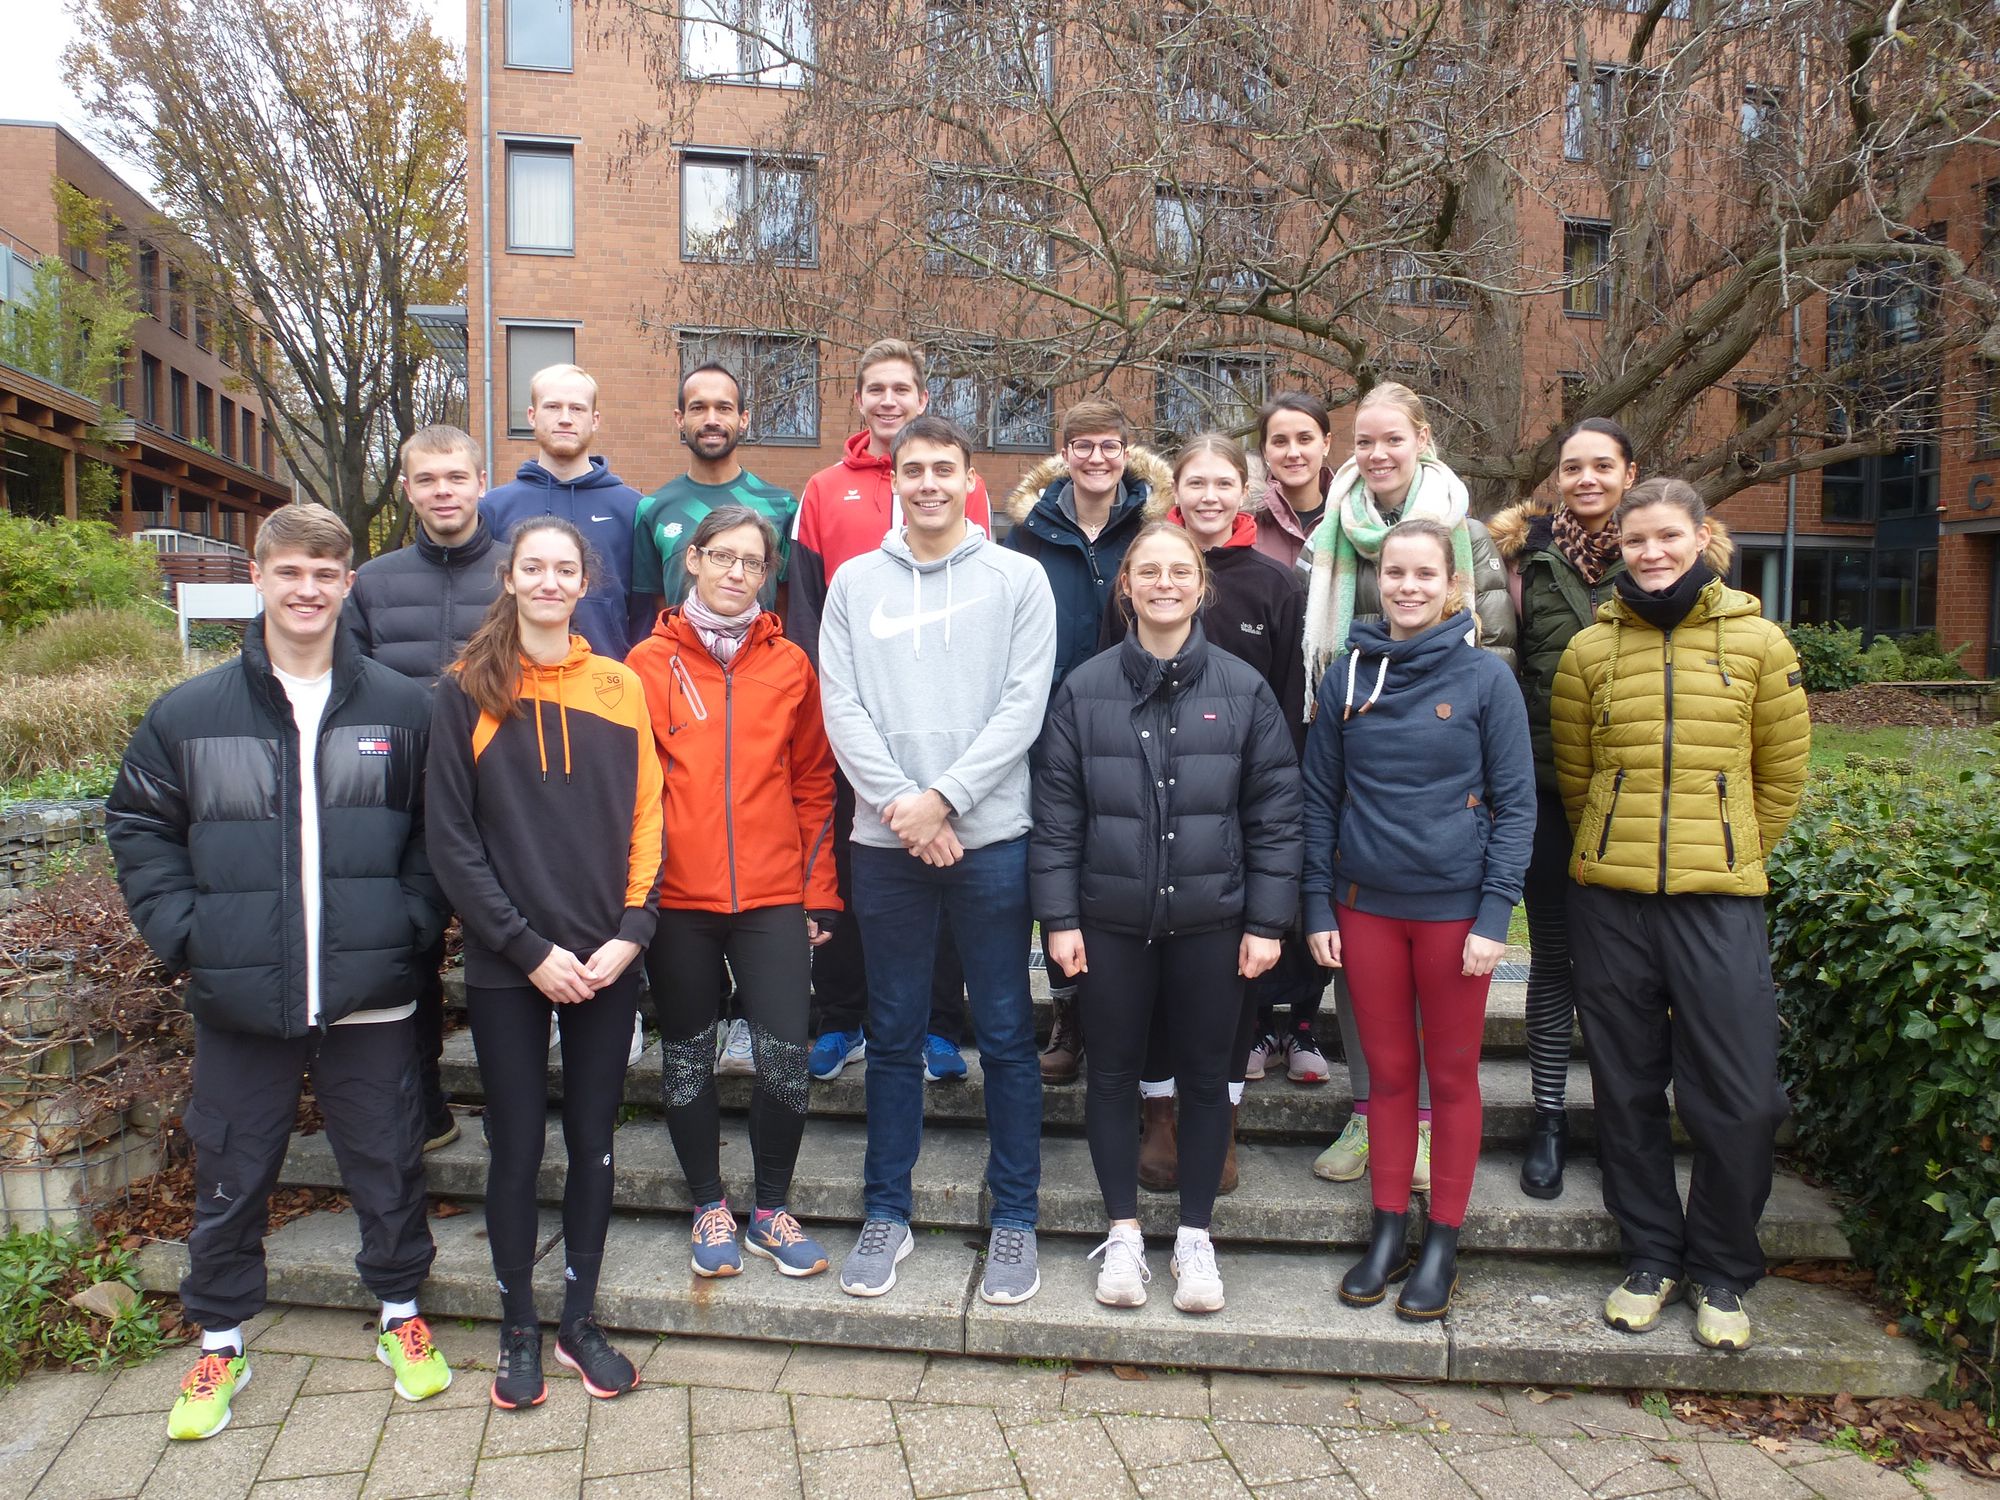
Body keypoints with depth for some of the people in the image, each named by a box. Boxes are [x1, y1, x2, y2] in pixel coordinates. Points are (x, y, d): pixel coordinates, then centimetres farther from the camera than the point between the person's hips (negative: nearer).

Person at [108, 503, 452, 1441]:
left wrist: (414, 922, -4)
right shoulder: (187, 714, 0)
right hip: (238, 1003, 1)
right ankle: (220, 1344, 36)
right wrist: (180, 931, -2)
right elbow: (137, 828, 8)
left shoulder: (402, 710, 0)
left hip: (370, 996, 0)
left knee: (387, 1166, 12)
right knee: (230, 1177, 15)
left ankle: (401, 1317, 34)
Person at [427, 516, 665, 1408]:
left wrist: (631, 930, -8)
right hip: (508, 967, -2)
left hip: (607, 961, 2)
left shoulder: (620, 688, 5)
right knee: (516, 1148, 8)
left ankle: (580, 1322, 28)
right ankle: (519, 1331, 27)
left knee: (593, 1141, 11)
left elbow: (644, 820, 4)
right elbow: (452, 840, -5)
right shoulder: (467, 693, -1)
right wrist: (530, 949, -11)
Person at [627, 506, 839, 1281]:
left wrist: (820, 891, 4)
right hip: (678, 896, 0)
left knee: (786, 1056, -2)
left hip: (773, 896, 0)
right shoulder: (650, 662, 2)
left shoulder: (790, 664, 5)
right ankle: (710, 1209, 30)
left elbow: (814, 782, 8)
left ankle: (772, 1210, 21)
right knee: (689, 1056, 11)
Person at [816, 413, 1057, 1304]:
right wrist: (902, 806, -11)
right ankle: (887, 1213, 25)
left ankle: (1014, 1218, 20)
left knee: (1006, 1034, 6)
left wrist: (943, 797, -14)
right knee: (893, 1036, 11)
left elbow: (1023, 705, -5)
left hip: (991, 836, -1)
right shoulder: (855, 582, 8)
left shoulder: (1018, 578, 3)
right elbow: (842, 707, 0)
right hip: (885, 838, 2)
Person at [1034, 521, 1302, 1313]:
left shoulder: (1244, 689, -2)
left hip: (1211, 921, 0)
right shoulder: (1084, 689, -2)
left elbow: (1275, 811, -1)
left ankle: (1195, 1236, 29)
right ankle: (1123, 1233, 29)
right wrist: (1059, 915, -4)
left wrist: (1268, 920, -4)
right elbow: (1055, 810, -1)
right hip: (1112, 921, 0)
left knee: (1206, 1077, 12)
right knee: (1113, 1075, 11)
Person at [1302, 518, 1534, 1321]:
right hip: (1367, 906, 2)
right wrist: (1318, 908, 2)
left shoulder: (1486, 677, -6)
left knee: (1452, 1075, 11)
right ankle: (1387, 1232, 27)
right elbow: (1320, 799, 5)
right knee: (1388, 1073, 13)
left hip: (1454, 907, -2)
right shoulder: (1348, 676, 1)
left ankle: (1442, 1242, 25)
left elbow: (1515, 803, -4)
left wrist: (1495, 916, -11)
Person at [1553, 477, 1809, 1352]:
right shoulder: (1590, 650, 4)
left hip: (1719, 901, -1)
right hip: (1609, 898, 1)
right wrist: (1622, 850, 11)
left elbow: (1782, 779, 9)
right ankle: (1649, 1256, 28)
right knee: (1627, 1088, 9)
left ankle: (1721, 1274, 23)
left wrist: (1725, 856, 11)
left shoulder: (1757, 643, 1)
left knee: (1737, 1099, 1)